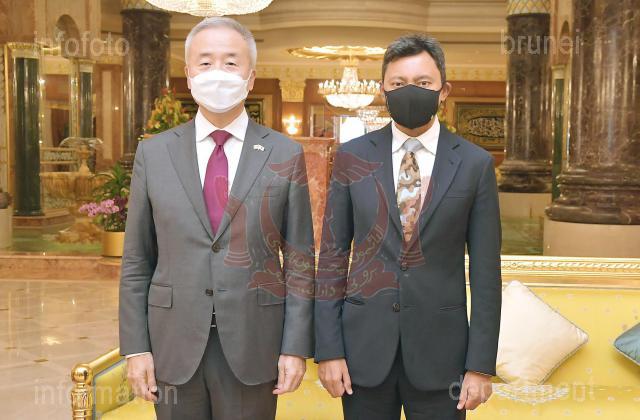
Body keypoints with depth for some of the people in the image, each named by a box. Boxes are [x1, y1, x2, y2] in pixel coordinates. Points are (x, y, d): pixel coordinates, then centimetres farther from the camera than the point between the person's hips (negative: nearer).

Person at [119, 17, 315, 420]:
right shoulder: (153, 154, 2)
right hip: (174, 346, 1)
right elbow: (137, 261, 4)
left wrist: (297, 347, -5)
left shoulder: (286, 155, -2)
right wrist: (136, 346, -1)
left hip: (253, 346, -1)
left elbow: (299, 260, -1)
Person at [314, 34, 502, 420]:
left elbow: (485, 271, -2)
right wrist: (328, 348, -4)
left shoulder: (475, 164, -2)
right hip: (364, 344, 1)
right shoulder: (353, 157, 0)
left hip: (440, 348, 0)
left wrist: (481, 365, -4)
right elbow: (332, 255, 1)